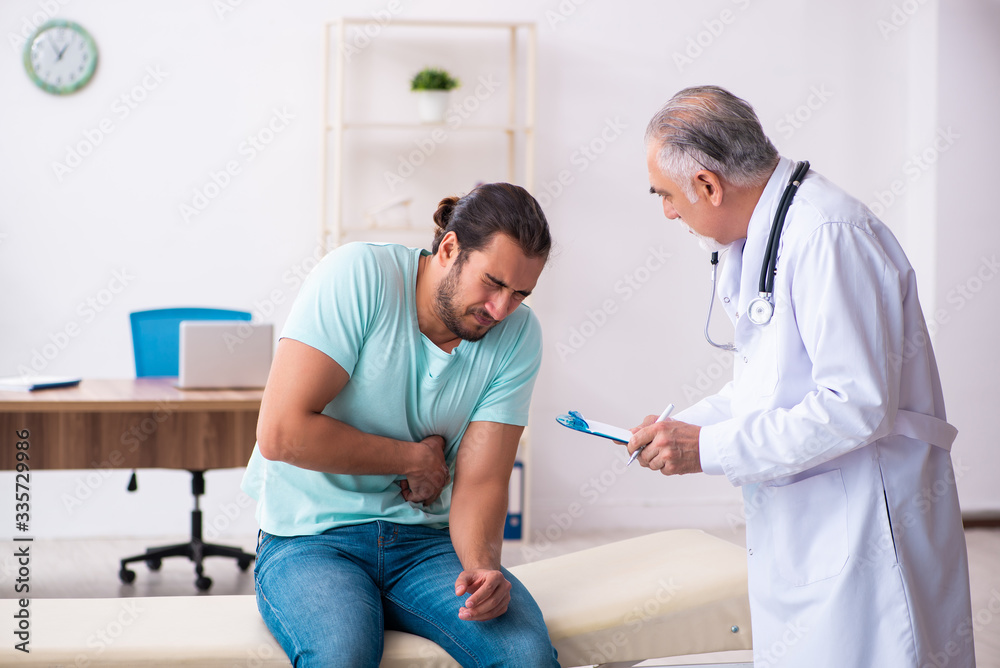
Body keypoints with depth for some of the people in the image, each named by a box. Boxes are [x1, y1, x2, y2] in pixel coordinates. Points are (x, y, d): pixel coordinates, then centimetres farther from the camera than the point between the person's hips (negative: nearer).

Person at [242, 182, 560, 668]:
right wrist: (414, 458, -12)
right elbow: (280, 433, -21)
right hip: (310, 537, -3)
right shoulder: (357, 276, -15)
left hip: (424, 539, 3)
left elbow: (480, 482, -5)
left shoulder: (517, 336, -3)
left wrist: (483, 565, -27)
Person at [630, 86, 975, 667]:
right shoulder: (759, 240, 14)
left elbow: (857, 405, -25)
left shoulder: (827, 235, -20)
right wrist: (679, 428, 8)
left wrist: (708, 448, -20)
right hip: (800, 527, 10)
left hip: (863, 526, -10)